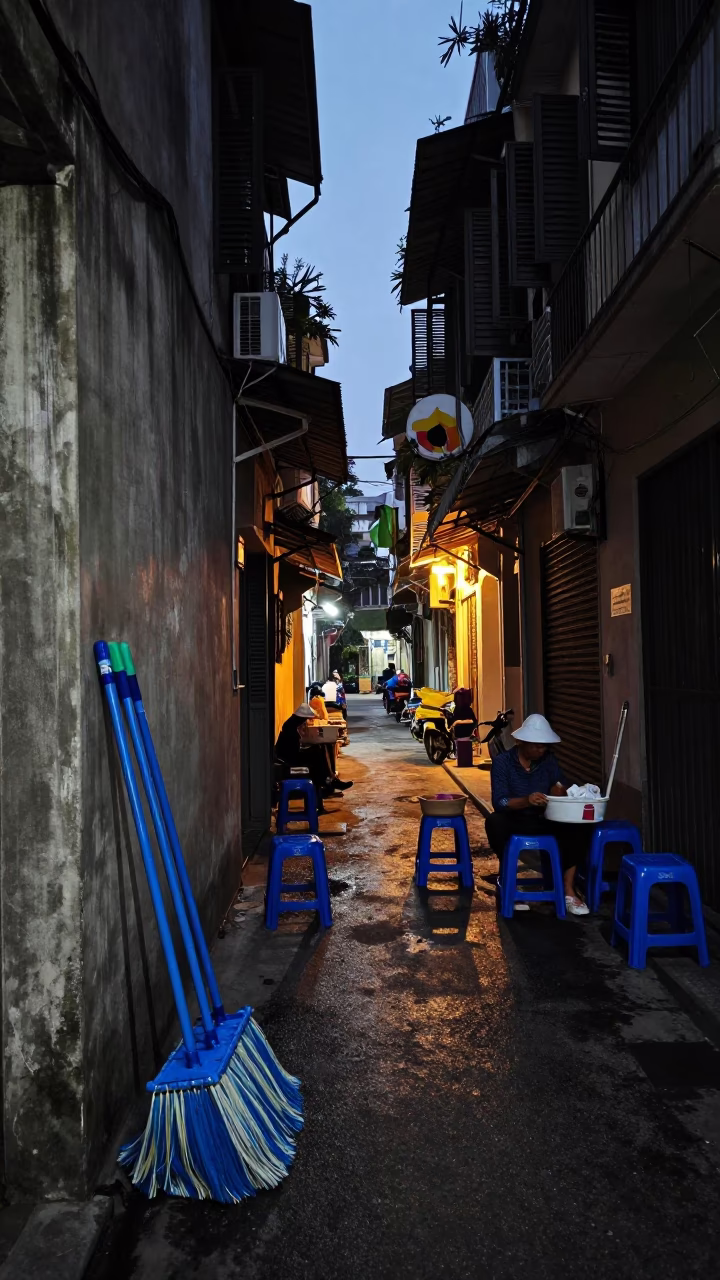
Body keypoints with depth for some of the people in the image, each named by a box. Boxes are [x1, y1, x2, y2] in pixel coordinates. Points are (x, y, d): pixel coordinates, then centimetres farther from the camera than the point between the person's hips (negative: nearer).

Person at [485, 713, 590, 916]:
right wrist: (526, 800, -39)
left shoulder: (550, 760, 2)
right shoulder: (502, 761, -10)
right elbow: (499, 802, -20)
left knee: (576, 829, -24)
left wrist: (559, 792, -28)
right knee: (494, 822, -36)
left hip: (544, 821, 3)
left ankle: (568, 890, -14)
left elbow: (562, 795, -3)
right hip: (514, 821, -3)